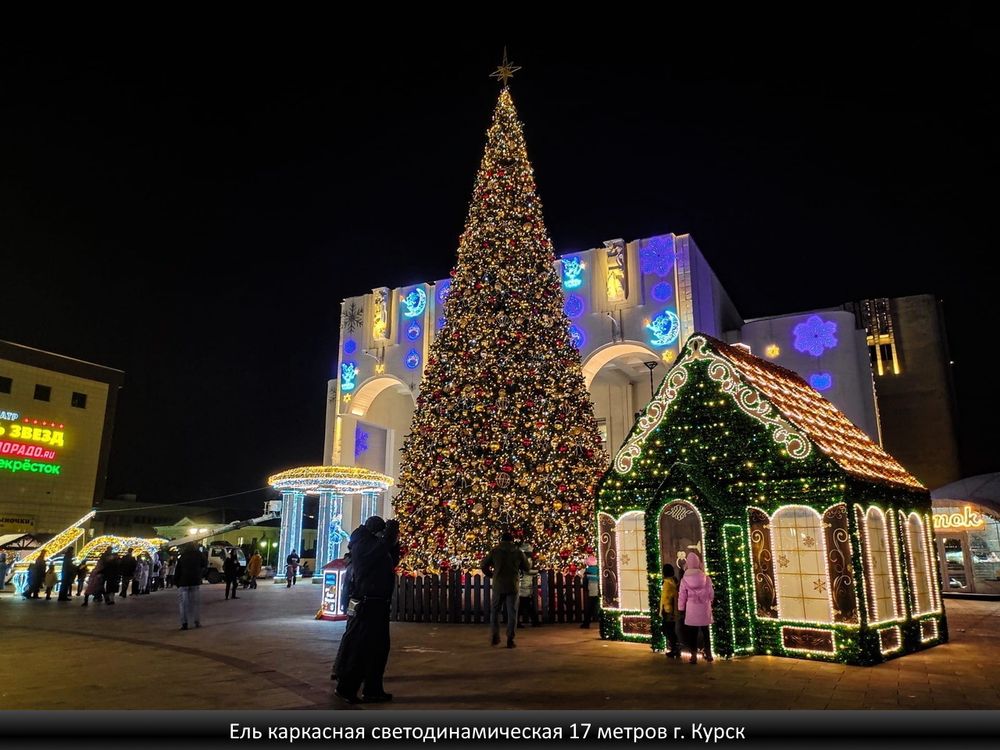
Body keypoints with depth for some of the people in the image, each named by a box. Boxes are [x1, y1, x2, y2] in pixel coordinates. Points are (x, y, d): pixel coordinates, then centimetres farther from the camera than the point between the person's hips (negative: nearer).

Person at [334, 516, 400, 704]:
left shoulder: (375, 545, 17)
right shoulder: (362, 545, -10)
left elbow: (392, 561, 21)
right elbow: (377, 553, -29)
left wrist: (394, 542, 9)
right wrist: (389, 534, -20)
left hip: (379, 604, 9)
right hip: (366, 604, -9)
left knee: (379, 646, 11)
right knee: (358, 647, -4)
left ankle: (373, 690, 19)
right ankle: (345, 688, 7)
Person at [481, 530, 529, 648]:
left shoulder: (495, 551, -1)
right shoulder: (518, 552, 1)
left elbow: (483, 565, 1)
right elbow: (527, 567, 8)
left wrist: (491, 574, 17)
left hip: (498, 586, 0)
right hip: (513, 586, 0)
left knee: (495, 611, 16)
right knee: (512, 613, 7)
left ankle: (494, 636, 13)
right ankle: (510, 639, 2)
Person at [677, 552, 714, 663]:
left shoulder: (684, 579, -10)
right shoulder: (706, 578, -7)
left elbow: (682, 596, -5)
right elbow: (711, 594, 0)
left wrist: (680, 609, 6)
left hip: (691, 610, -2)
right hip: (704, 609, 2)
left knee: (692, 634, 8)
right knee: (705, 632, 17)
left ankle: (694, 656, 10)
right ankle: (708, 654, 24)